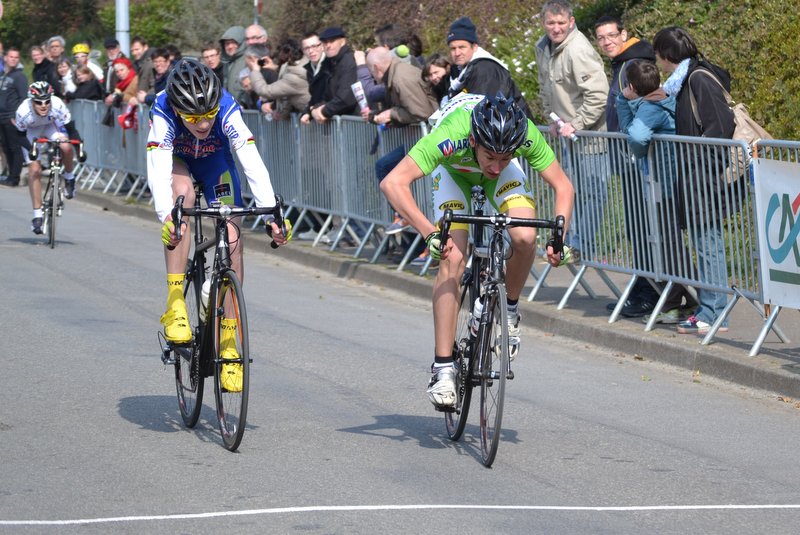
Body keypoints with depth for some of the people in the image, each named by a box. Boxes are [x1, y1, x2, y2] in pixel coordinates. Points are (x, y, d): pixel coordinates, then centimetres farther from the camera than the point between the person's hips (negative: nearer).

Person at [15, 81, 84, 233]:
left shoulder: (58, 105, -35)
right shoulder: (24, 111, -35)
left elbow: (71, 128, -25)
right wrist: (30, 147, -31)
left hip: (51, 126, 1)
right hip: (31, 131, 0)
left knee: (66, 147, -31)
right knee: (34, 169, -13)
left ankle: (69, 178, -1)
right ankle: (37, 214, -4)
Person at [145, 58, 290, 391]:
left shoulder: (227, 109, -36)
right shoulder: (163, 113, -38)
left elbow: (252, 162, -42)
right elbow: (159, 168, -48)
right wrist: (166, 217, -64)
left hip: (215, 159, 1)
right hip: (176, 160, -1)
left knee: (233, 241, -13)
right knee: (182, 192, -36)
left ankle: (227, 345, -3)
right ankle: (175, 304, -32)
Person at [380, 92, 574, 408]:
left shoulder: (527, 136, -37)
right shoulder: (451, 137, -43)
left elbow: (563, 187, -23)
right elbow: (393, 183, -48)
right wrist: (429, 233, -55)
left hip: (508, 176, 2)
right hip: (454, 170, -1)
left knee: (524, 238, -26)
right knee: (452, 259, -18)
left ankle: (510, 310, 3)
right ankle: (443, 368, -13)